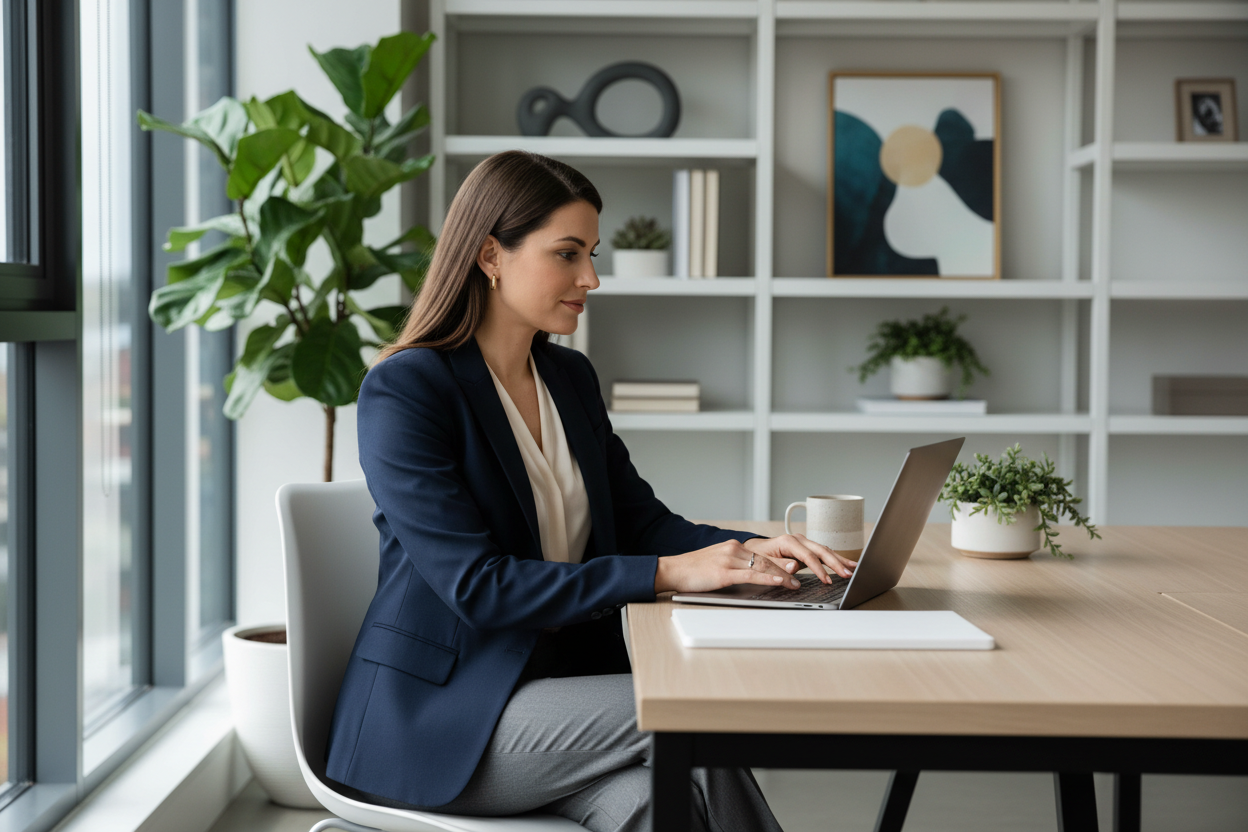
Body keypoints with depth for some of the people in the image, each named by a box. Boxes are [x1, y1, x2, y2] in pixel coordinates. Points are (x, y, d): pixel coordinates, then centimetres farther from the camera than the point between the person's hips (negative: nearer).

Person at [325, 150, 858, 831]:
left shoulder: (570, 377, 12)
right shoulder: (403, 391, -13)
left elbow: (640, 521, 13)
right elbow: (476, 585, -21)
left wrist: (753, 549, -8)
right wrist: (668, 573, -25)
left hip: (560, 682, 6)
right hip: (435, 713, -6)